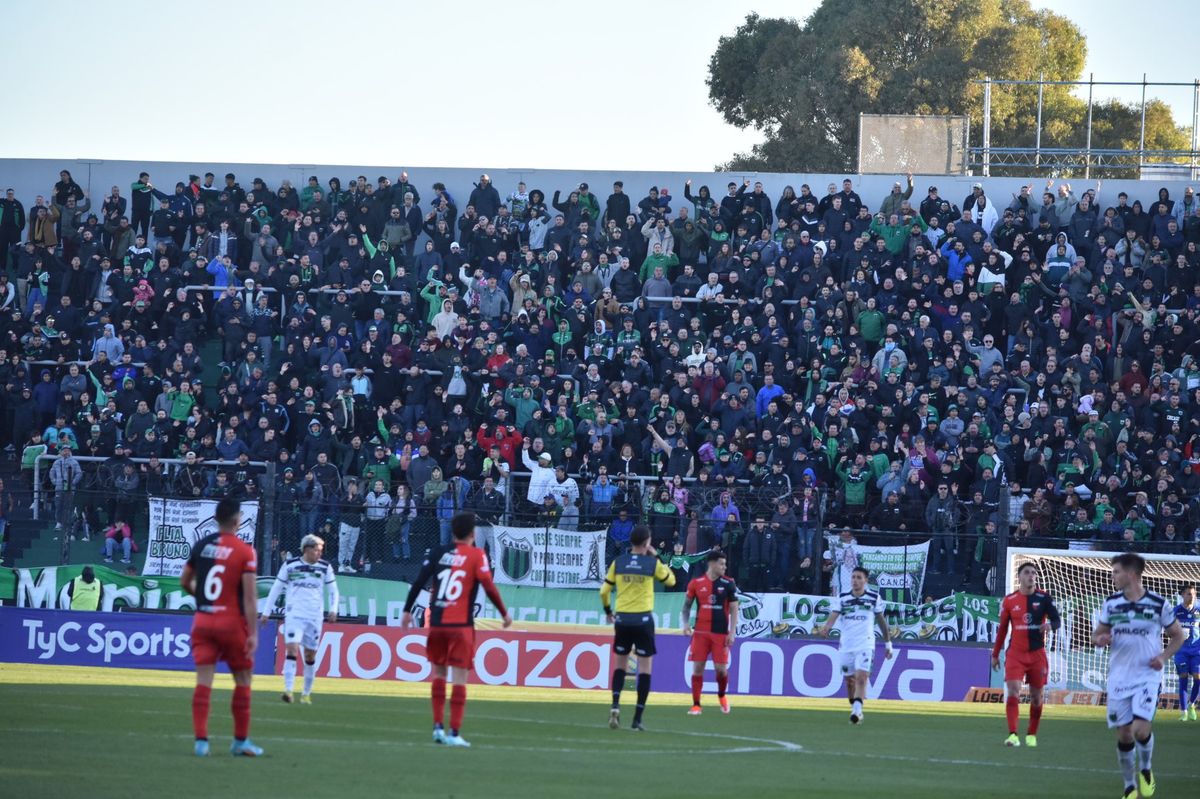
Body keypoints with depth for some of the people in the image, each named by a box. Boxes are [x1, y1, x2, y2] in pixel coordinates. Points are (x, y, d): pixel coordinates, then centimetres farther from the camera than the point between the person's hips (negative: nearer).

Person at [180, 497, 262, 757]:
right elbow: (250, 596, -14)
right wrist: (253, 632, -13)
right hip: (232, 623, -4)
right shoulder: (245, 551, -10)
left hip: (203, 621, 4)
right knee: (243, 680, 10)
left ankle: (201, 740, -7)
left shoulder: (201, 546, 3)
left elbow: (185, 582, 13)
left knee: (203, 681, 1)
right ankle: (240, 741, 14)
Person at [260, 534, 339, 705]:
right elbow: (276, 588, 6)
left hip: (315, 617, 2)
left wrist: (333, 610, -3)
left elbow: (333, 590, 12)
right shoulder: (290, 565, -1)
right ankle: (288, 690, -21)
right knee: (292, 649, -17)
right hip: (294, 614, -2)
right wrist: (266, 613, 6)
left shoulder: (325, 567, 3)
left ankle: (307, 694, 19)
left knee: (310, 655, 7)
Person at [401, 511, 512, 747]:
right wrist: (504, 613, 2)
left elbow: (419, 582, 2)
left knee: (438, 672, 17)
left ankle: (438, 726, 11)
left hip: (437, 622, 4)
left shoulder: (437, 553, 7)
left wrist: (407, 610, 9)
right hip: (461, 625, -4)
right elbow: (489, 587, -9)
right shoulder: (476, 555, -3)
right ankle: (455, 733, -7)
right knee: (460, 677, -2)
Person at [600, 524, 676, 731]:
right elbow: (670, 580, 13)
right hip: (643, 619, -2)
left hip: (622, 619, 2)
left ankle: (615, 705, -6)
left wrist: (608, 611, 20)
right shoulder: (652, 563, -5)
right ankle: (637, 719, -1)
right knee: (645, 668, 3)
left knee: (620, 665, 16)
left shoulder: (618, 562, 1)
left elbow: (604, 591, 4)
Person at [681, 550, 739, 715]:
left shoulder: (728, 584, 1)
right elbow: (687, 605, 13)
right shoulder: (696, 583, 2)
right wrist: (686, 623, -3)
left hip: (721, 633, -1)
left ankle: (722, 695, 27)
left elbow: (734, 610, 3)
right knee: (697, 667, -4)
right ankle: (696, 705, 4)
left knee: (721, 669, -3)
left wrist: (732, 633, -5)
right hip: (700, 632, 1)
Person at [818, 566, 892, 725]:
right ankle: (854, 709, 27)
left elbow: (881, 621, 10)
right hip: (846, 645, 3)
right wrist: (826, 628, -33)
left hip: (865, 645, -3)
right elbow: (833, 615, -12)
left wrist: (888, 643, 14)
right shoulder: (842, 598, 2)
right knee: (849, 681, 10)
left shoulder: (874, 598, 1)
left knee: (861, 678, -19)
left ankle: (857, 710, -25)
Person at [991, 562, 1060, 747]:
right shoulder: (1009, 601, 1)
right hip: (1015, 653, -1)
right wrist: (995, 654, 10)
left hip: (1037, 654, 1)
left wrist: (1050, 625, -30)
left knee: (1037, 696, 8)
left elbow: (1056, 619, -5)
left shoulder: (1043, 598, -1)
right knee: (1013, 692, -16)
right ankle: (1012, 735, -20)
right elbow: (1002, 628, 9)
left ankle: (1031, 735, 23)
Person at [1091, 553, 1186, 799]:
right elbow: (1098, 634, 13)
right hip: (1119, 677, 3)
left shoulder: (1157, 604, -4)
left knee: (1140, 729, -19)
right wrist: (1100, 639, -11)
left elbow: (1177, 635, 7)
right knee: (1124, 735, 3)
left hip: (1148, 677, -3)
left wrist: (1164, 656, -9)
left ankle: (1146, 768, 12)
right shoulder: (1111, 603, 4)